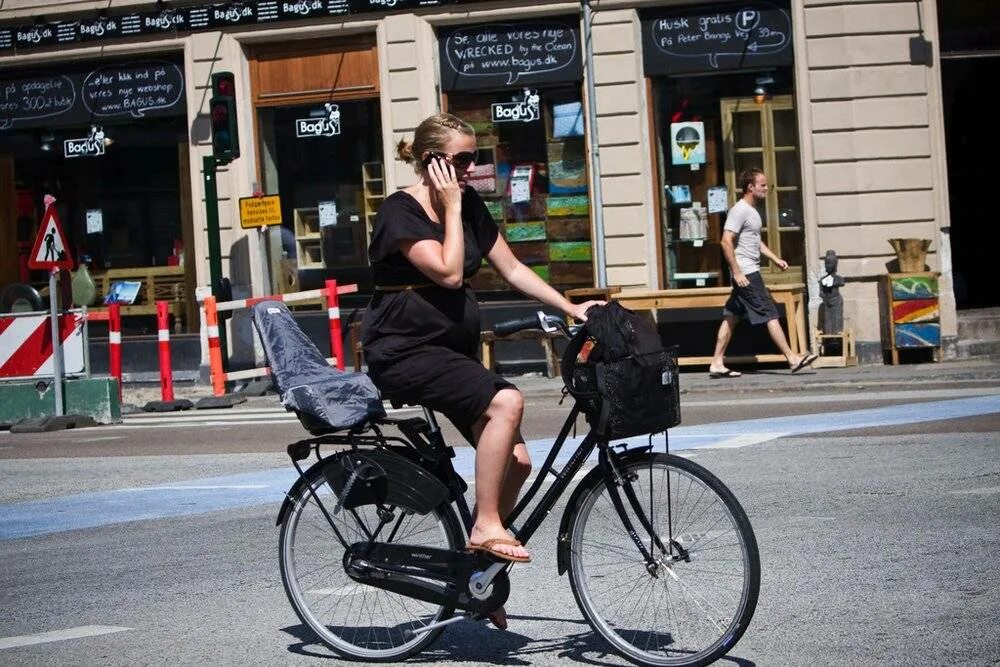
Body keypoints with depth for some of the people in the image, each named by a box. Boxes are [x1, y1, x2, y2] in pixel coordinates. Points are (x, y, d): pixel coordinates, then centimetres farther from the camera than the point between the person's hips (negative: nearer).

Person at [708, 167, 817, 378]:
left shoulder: (752, 211, 18)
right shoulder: (739, 210, -14)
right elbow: (726, 242, -21)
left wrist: (776, 259, 18)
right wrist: (737, 272, -24)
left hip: (750, 272, 10)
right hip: (746, 273, -10)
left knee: (731, 317, 8)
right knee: (770, 315, -8)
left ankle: (717, 363, 9)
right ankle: (792, 359, -6)